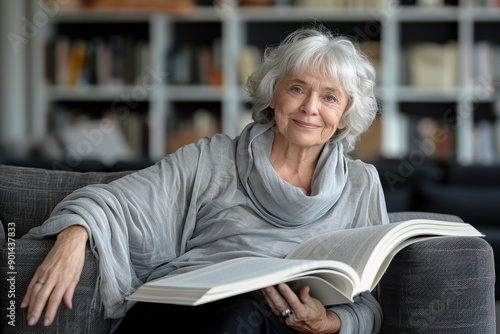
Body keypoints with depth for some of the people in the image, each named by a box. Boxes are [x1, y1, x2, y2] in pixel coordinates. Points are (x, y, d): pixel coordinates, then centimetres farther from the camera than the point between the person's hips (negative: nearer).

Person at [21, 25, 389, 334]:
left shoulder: (361, 185, 19)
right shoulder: (213, 159, 16)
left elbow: (368, 302, 14)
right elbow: (120, 200, 6)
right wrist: (74, 235, -17)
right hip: (176, 304, 0)